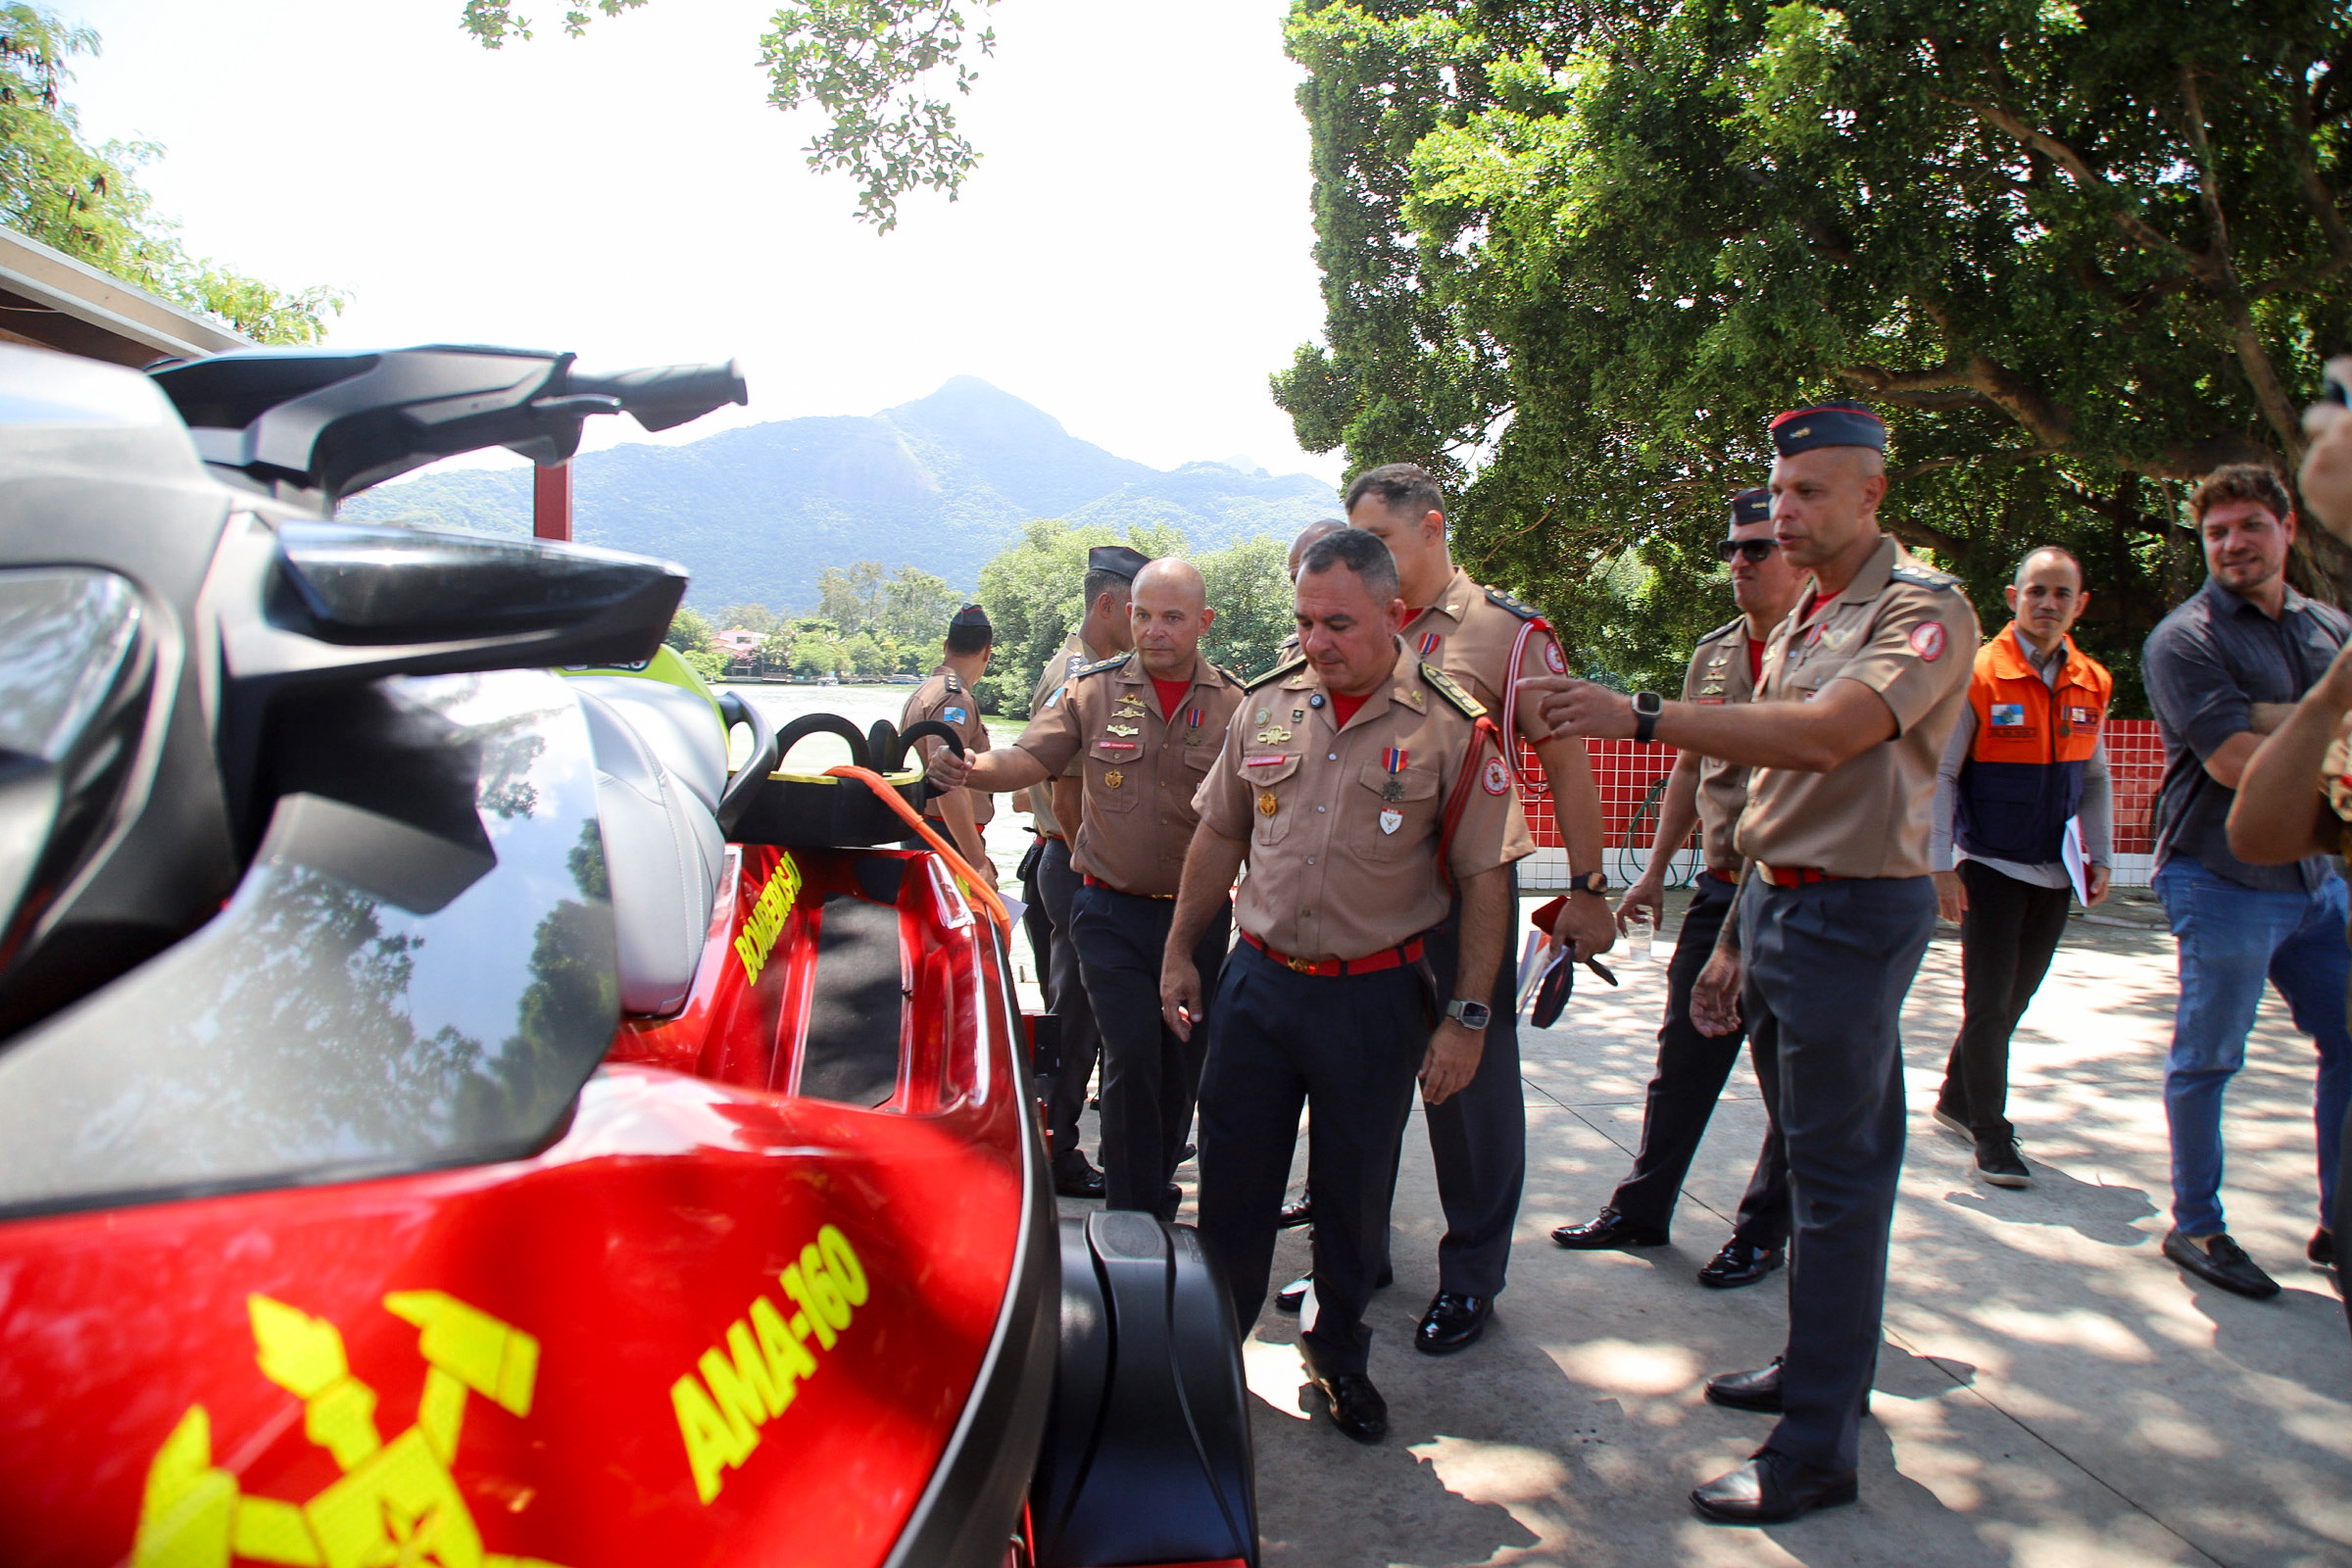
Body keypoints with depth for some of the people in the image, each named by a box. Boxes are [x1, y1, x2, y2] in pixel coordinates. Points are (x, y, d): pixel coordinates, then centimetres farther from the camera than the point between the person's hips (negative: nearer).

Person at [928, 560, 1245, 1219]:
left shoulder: (1234, 704, -1)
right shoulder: (1092, 690, -1)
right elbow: (1027, 759, -10)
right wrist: (970, 770, -30)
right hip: (1113, 911, -1)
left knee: (1183, 1064, 12)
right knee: (1133, 1059, -8)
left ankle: (1152, 1190, 32)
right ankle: (1138, 1216, 7)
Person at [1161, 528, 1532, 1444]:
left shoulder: (1451, 729, -9)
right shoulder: (1265, 706, 2)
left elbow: (1486, 880, -7)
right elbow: (1218, 836, 12)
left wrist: (1465, 1018, -10)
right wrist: (1179, 953, 11)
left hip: (1376, 999, -2)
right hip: (1257, 981, 3)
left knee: (1355, 1193, 13)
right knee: (1231, 1178, 11)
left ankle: (1338, 1349, 36)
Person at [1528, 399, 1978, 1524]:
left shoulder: (1923, 608, -12)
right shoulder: (1801, 623, 16)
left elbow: (1824, 736, -29)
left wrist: (1641, 715, -33)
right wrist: (1734, 940, 17)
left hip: (1850, 914, -9)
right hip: (1773, 902, 9)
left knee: (1836, 1171, -3)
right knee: (1808, 1153, 18)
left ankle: (1818, 1448, 6)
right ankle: (1819, 1365, 33)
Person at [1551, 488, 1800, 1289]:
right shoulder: (1712, 653, 10)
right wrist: (1655, 870, 16)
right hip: (1720, 888, 6)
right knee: (1683, 1058, 12)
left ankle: (1764, 1230, 21)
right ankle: (1641, 1208, 24)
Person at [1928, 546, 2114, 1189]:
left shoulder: (2091, 684, 5)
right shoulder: (1978, 677, -11)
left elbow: (2095, 780, 15)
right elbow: (1939, 775, -9)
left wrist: (2101, 859, 11)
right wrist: (1941, 867, -13)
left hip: (2054, 872, 5)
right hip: (1991, 868, -5)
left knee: (2014, 999, 13)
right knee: (1990, 1003, -1)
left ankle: (1955, 1102, 30)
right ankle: (1990, 1136, 10)